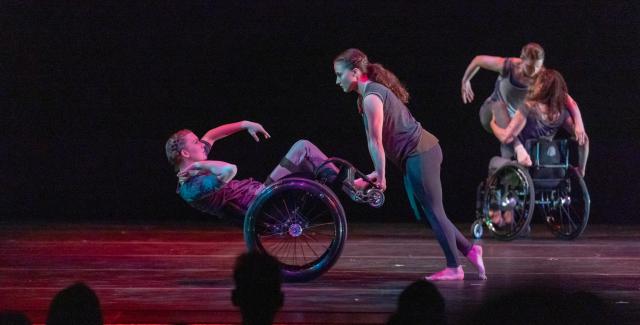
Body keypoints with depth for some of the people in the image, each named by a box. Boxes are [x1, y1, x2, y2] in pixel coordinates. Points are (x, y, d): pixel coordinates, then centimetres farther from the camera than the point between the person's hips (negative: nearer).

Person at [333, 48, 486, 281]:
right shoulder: (374, 91, 15)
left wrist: (381, 176, -7)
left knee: (432, 212, -3)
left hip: (419, 155, -10)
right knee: (427, 213, 14)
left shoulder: (371, 98, -16)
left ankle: (454, 268, 3)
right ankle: (469, 250, 18)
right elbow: (383, 139, 18)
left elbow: (375, 142, -14)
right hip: (423, 151, 10)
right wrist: (379, 171, 17)